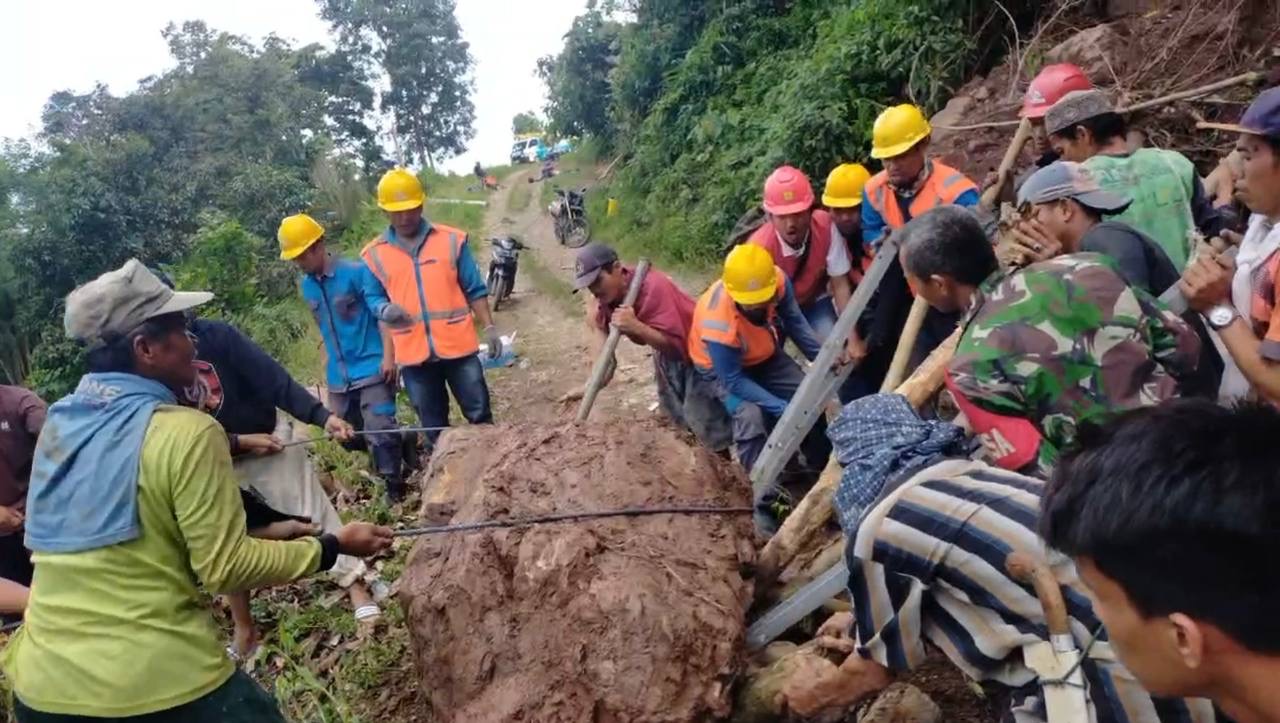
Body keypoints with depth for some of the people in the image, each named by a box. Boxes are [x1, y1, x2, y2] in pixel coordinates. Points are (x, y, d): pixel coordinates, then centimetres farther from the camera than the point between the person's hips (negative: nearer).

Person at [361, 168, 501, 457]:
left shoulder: (452, 240, 0)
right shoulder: (373, 254, 3)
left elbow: (474, 290, 4)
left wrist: (489, 328, -3)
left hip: (458, 346, -1)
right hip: (413, 355, 1)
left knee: (481, 416, 7)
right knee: (434, 428, 13)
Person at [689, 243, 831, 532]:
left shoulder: (778, 281, -28)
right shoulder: (718, 322, -41)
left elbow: (794, 321, -7)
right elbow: (733, 380, -30)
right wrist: (781, 408, -33)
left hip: (765, 355, 5)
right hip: (724, 368, -5)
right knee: (751, 416, -29)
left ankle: (821, 473, 21)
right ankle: (766, 499, -16)